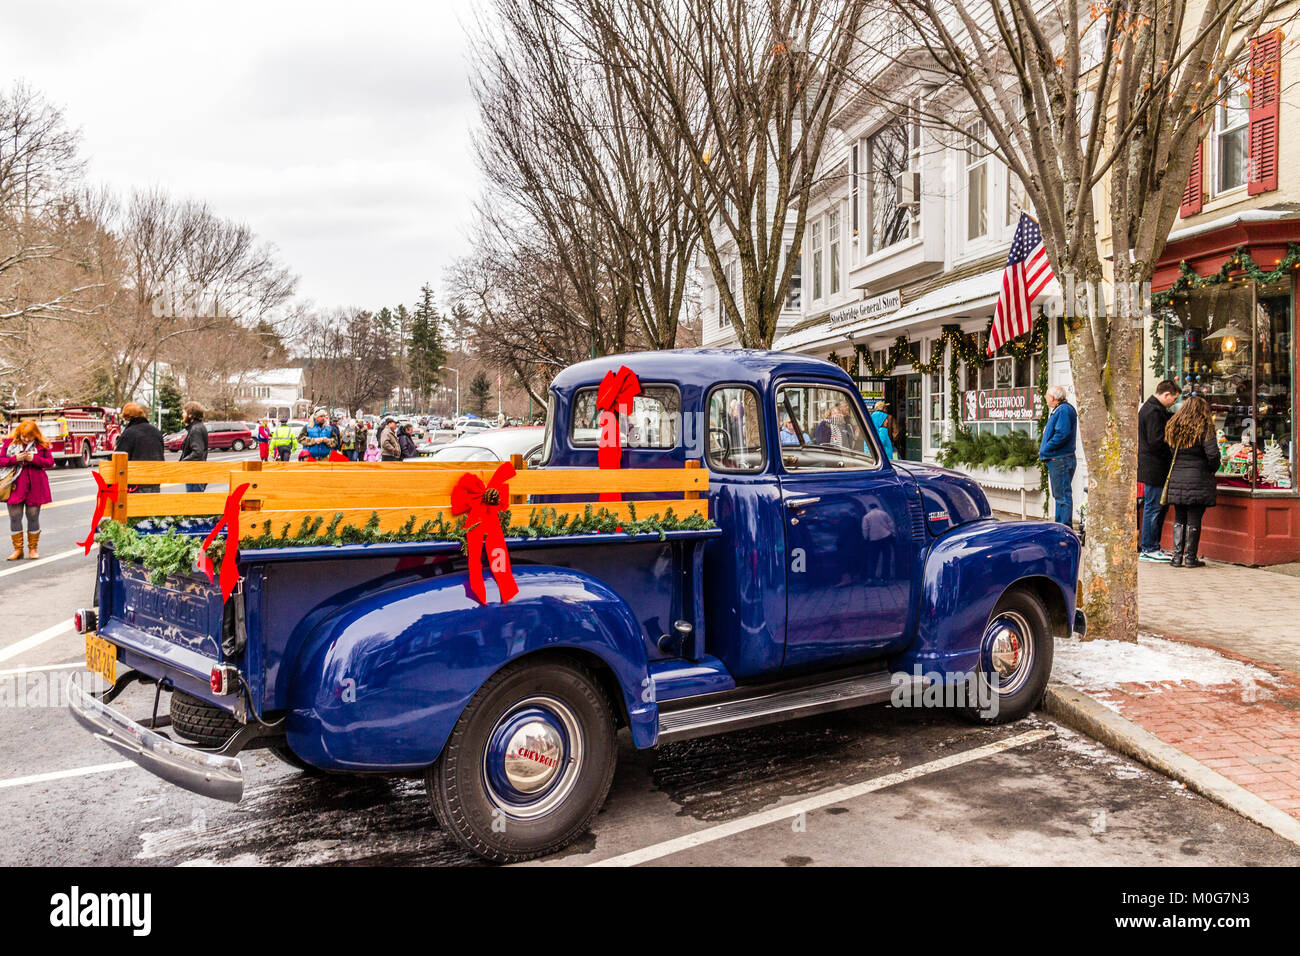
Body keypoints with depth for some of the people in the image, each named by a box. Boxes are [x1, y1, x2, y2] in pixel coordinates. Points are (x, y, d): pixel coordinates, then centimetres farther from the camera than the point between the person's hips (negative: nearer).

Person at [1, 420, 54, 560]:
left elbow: (50, 462, 0)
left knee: (33, 517, 4)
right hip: (15, 485, 1)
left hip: (35, 485, -1)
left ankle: (32, 549, 16)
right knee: (15, 516, 1)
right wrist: (15, 459, -15)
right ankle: (18, 549, 12)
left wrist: (34, 459, -15)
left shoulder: (42, 445, 1)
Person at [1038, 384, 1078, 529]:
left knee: (1063, 495, -9)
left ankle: (1066, 528, -7)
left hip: (1060, 460, -11)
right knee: (1059, 494, 15)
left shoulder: (1064, 410, -14)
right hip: (1055, 459, 11)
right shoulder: (1058, 410, 19)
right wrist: (1044, 450, 12)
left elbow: (1062, 434, -23)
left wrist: (1045, 449, -16)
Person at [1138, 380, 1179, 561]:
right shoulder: (1153, 412, -16)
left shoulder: (1153, 408, 18)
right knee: (1153, 507, -5)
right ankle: (1149, 549, 1)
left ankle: (1152, 546, 21)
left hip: (1154, 469, 11)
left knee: (1161, 506, 15)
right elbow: (1156, 441, -22)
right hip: (1154, 469, -11)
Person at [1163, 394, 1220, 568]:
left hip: (1176, 478, 4)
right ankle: (1190, 557, 5)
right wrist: (1212, 470, 3)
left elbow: (1171, 452, 8)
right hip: (1198, 479, -4)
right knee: (1194, 520, 2)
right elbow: (1212, 454, -12)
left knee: (1179, 519, 11)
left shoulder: (1172, 427, 7)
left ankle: (1177, 556, 9)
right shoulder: (1205, 428, -6)